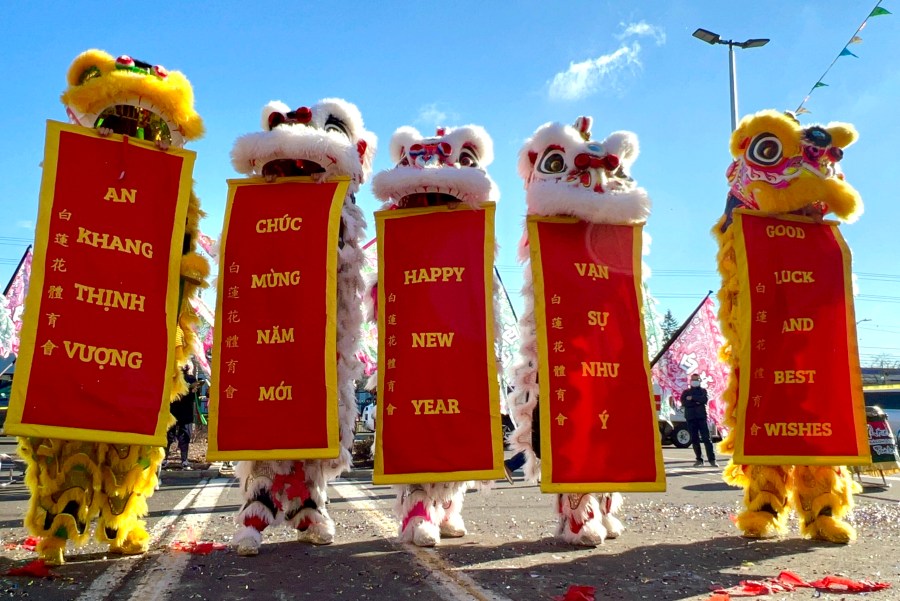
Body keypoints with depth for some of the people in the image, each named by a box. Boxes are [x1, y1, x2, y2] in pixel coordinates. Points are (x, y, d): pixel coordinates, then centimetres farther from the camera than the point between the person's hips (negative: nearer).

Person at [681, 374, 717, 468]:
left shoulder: (703, 390, 12)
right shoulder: (686, 392, 14)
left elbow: (705, 399, -9)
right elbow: (684, 403, -4)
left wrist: (692, 398, -9)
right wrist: (696, 402, -11)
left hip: (701, 417, -2)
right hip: (691, 418, 2)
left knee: (706, 438, -8)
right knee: (694, 440, 3)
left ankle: (712, 459, -11)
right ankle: (699, 459, 10)